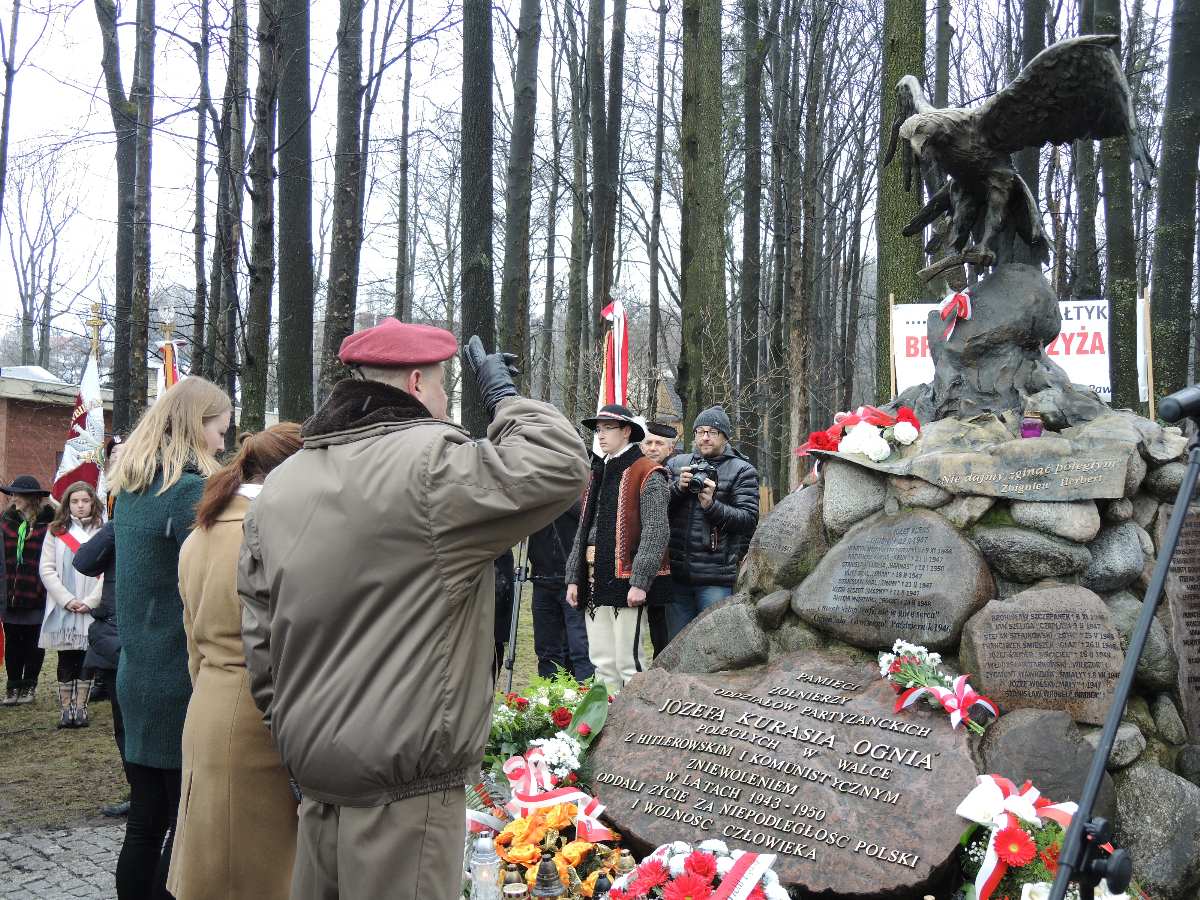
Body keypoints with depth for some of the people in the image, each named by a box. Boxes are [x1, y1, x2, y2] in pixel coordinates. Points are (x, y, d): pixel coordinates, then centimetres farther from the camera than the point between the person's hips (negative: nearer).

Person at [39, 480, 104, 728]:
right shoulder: (56, 532, 7)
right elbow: (47, 569, 1)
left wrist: (90, 601, -11)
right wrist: (67, 600, -9)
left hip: (93, 609, -1)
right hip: (63, 608, 1)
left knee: (87, 659, 1)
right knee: (66, 659, 3)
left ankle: (80, 707, 9)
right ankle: (65, 709, 9)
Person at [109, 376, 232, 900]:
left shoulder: (129, 492, 12)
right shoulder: (189, 491, -15)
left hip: (136, 677, 8)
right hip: (182, 684, -8)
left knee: (145, 823, 13)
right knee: (188, 825, 1)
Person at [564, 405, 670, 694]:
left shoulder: (647, 475, -5)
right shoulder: (597, 473, 18)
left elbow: (655, 532, -13)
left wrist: (640, 582, -19)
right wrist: (574, 578, 12)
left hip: (626, 580, -7)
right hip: (595, 582, 7)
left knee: (627, 662, -6)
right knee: (602, 662, 10)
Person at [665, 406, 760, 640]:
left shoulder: (742, 471, 2)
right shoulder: (676, 464, 14)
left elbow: (749, 519, -7)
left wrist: (712, 505, -19)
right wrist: (678, 487, -12)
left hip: (715, 578, -4)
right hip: (677, 574, 4)